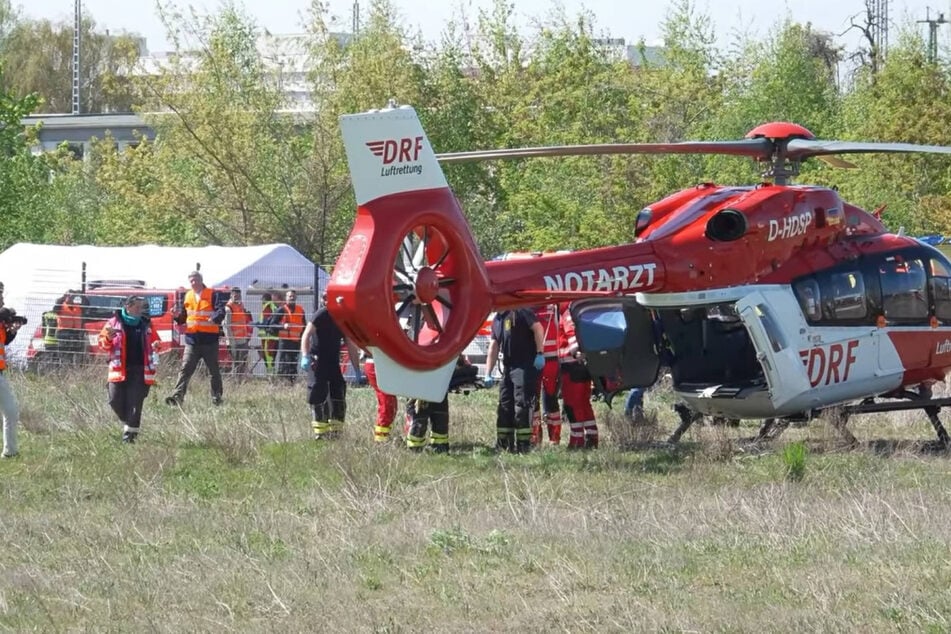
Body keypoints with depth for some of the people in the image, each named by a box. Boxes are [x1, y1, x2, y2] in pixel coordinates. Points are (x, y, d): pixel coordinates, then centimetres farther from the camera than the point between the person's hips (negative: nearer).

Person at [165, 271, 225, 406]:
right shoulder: (188, 296, 12)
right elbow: (183, 317, 18)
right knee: (185, 369, -6)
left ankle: (217, 397, 20)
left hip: (209, 339, -3)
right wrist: (177, 316, -4)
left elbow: (221, 311, -13)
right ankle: (178, 396, -13)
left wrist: (215, 318, -33)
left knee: (214, 371, 8)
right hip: (192, 340, 3)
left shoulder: (212, 295, -3)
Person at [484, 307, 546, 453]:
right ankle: (504, 446, 16)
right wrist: (488, 374, 14)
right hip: (508, 368, 9)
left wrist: (540, 353, -24)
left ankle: (523, 446, -9)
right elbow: (494, 347, 19)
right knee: (504, 407, 10)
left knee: (522, 406, -10)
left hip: (526, 366, -9)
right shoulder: (497, 319, 17)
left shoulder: (520, 311, -9)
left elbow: (537, 328, -18)